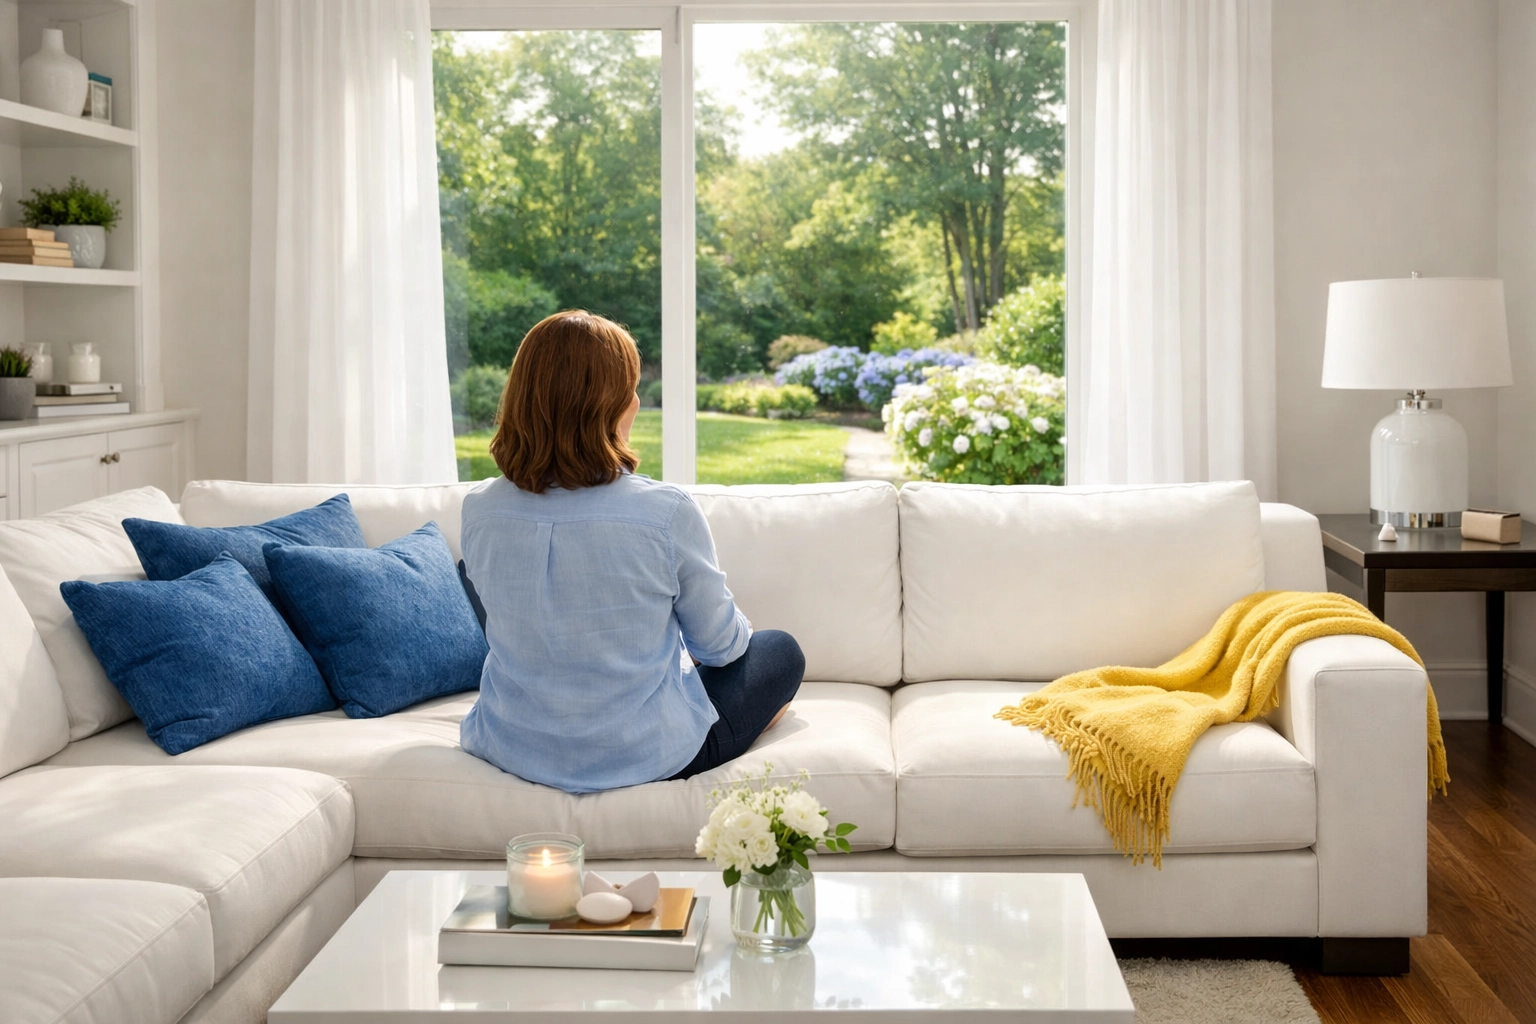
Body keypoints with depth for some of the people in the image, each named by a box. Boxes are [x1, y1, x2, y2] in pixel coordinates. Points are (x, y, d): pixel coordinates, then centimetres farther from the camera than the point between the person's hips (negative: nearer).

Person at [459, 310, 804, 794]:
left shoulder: (479, 511, -11)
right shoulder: (666, 513, -24)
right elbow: (718, 644, -8)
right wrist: (739, 631, 18)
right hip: (644, 755, -5)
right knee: (781, 651, 23)